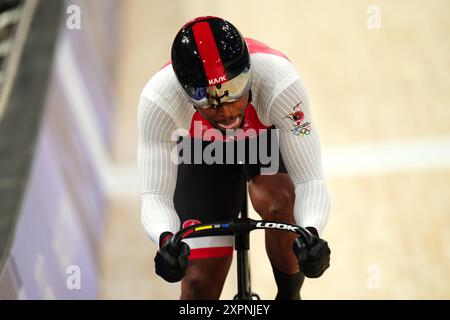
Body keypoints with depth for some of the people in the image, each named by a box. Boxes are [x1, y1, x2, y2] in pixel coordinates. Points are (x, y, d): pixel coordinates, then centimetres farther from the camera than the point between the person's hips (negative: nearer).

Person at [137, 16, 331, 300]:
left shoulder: (280, 82, -40)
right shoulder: (158, 100, -38)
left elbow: (310, 180, -37)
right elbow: (155, 194, -34)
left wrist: (311, 233, -57)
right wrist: (166, 239, -55)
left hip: (268, 138, 0)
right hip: (202, 149, 1)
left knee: (277, 204, -34)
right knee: (199, 285, -9)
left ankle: (290, 294, -5)